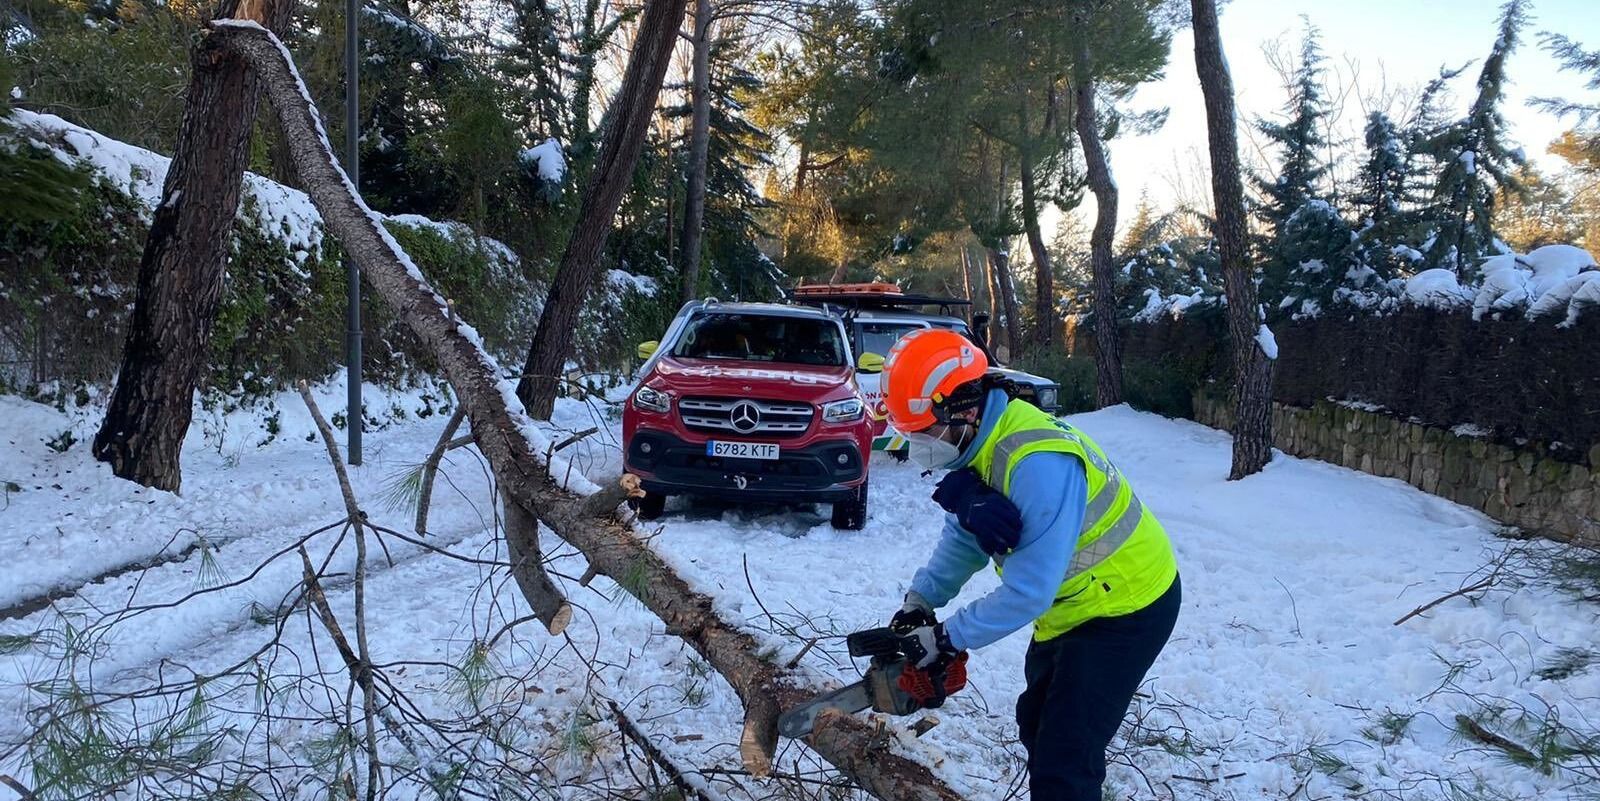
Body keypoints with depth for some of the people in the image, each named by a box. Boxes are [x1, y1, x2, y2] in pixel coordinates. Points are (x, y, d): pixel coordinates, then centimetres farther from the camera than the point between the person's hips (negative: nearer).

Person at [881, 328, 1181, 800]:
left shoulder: (1037, 464, -36)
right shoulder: (979, 445, -8)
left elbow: (1030, 590, -34)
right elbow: (964, 539, 4)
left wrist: (949, 639, -25)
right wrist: (919, 601, -7)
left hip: (1125, 608, -10)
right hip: (1070, 604, 10)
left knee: (1064, 760, -9)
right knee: (1037, 725, 25)